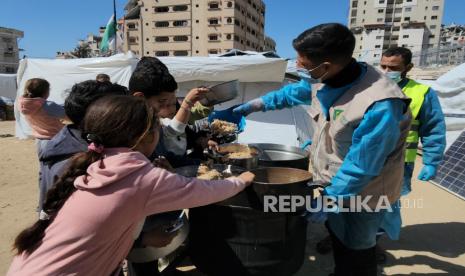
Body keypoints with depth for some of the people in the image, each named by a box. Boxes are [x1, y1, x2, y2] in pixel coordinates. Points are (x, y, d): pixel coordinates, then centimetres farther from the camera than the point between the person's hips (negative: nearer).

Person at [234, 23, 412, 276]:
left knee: (355, 252, 17)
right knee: (338, 238, 29)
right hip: (333, 182, 8)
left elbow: (361, 167, -31)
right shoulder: (325, 79, -11)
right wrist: (257, 104, 11)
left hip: (359, 194, -7)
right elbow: (293, 92, 9)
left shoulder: (379, 107, -37)